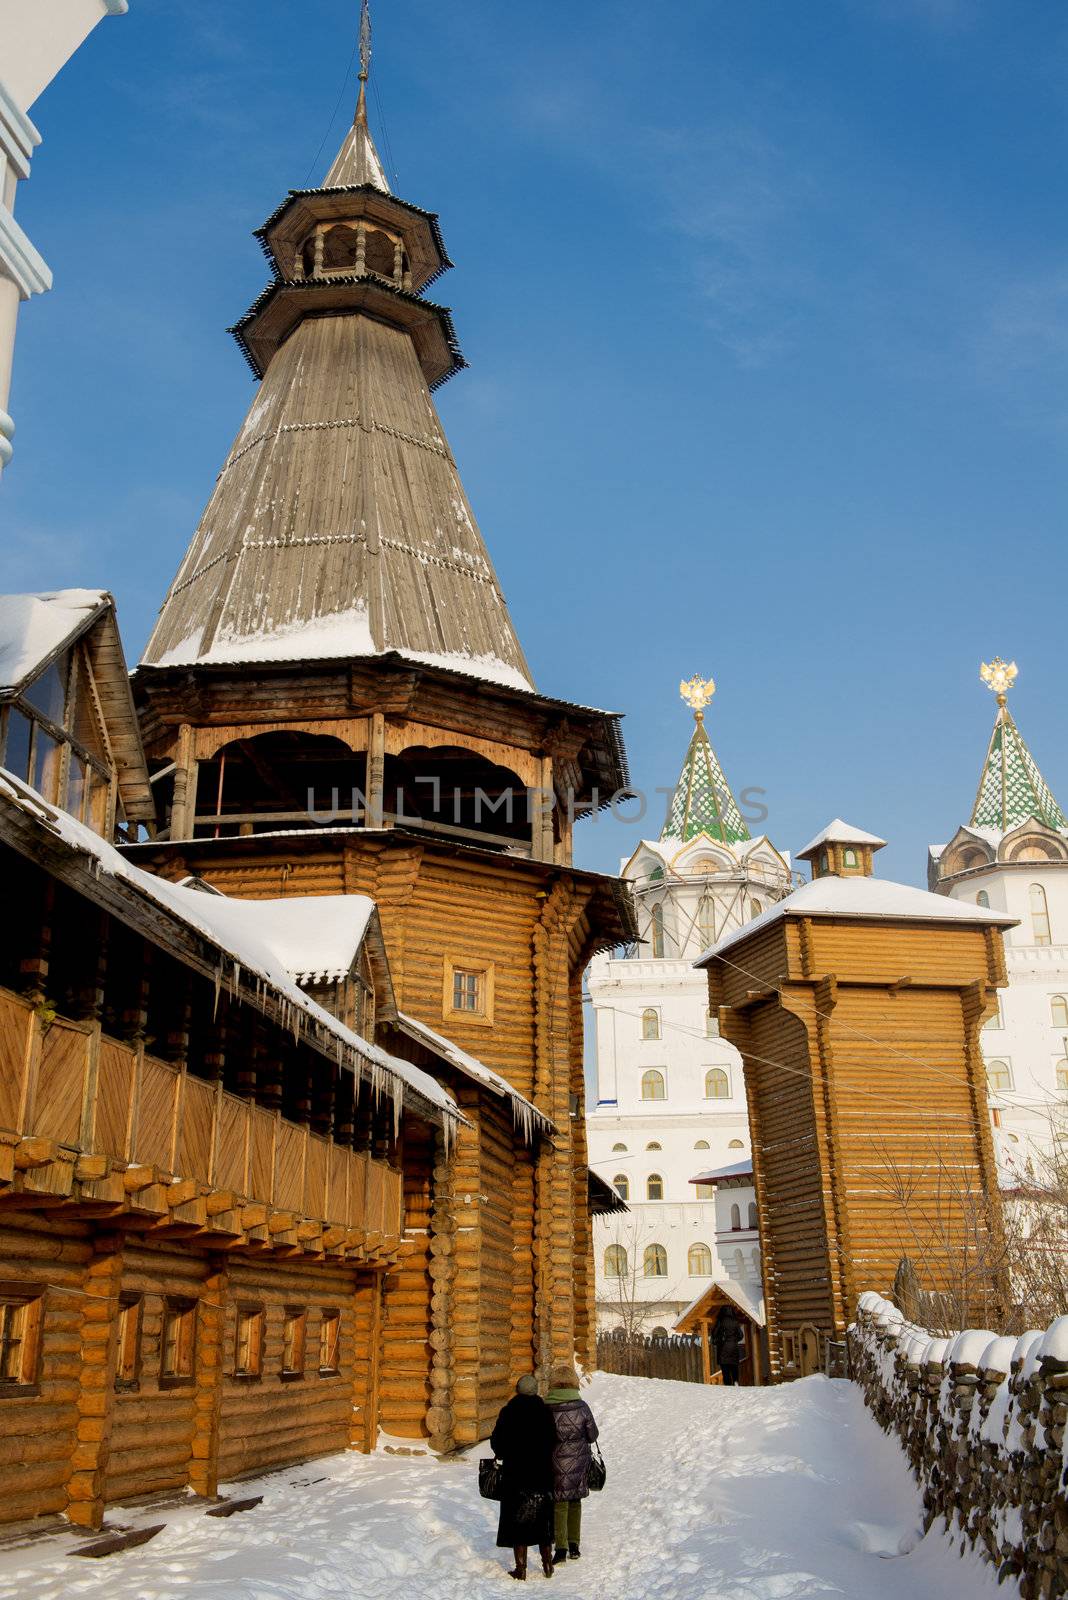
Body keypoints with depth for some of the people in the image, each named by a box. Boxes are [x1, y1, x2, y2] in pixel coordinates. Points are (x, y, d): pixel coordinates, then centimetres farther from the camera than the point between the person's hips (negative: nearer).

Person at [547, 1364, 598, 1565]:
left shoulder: (546, 1408, -13)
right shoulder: (581, 1407, -12)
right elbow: (593, 1435, -3)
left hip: (556, 1460, -1)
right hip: (579, 1461, 1)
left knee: (560, 1504, 9)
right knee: (575, 1502, 17)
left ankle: (561, 1548, 2)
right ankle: (574, 1546, 19)